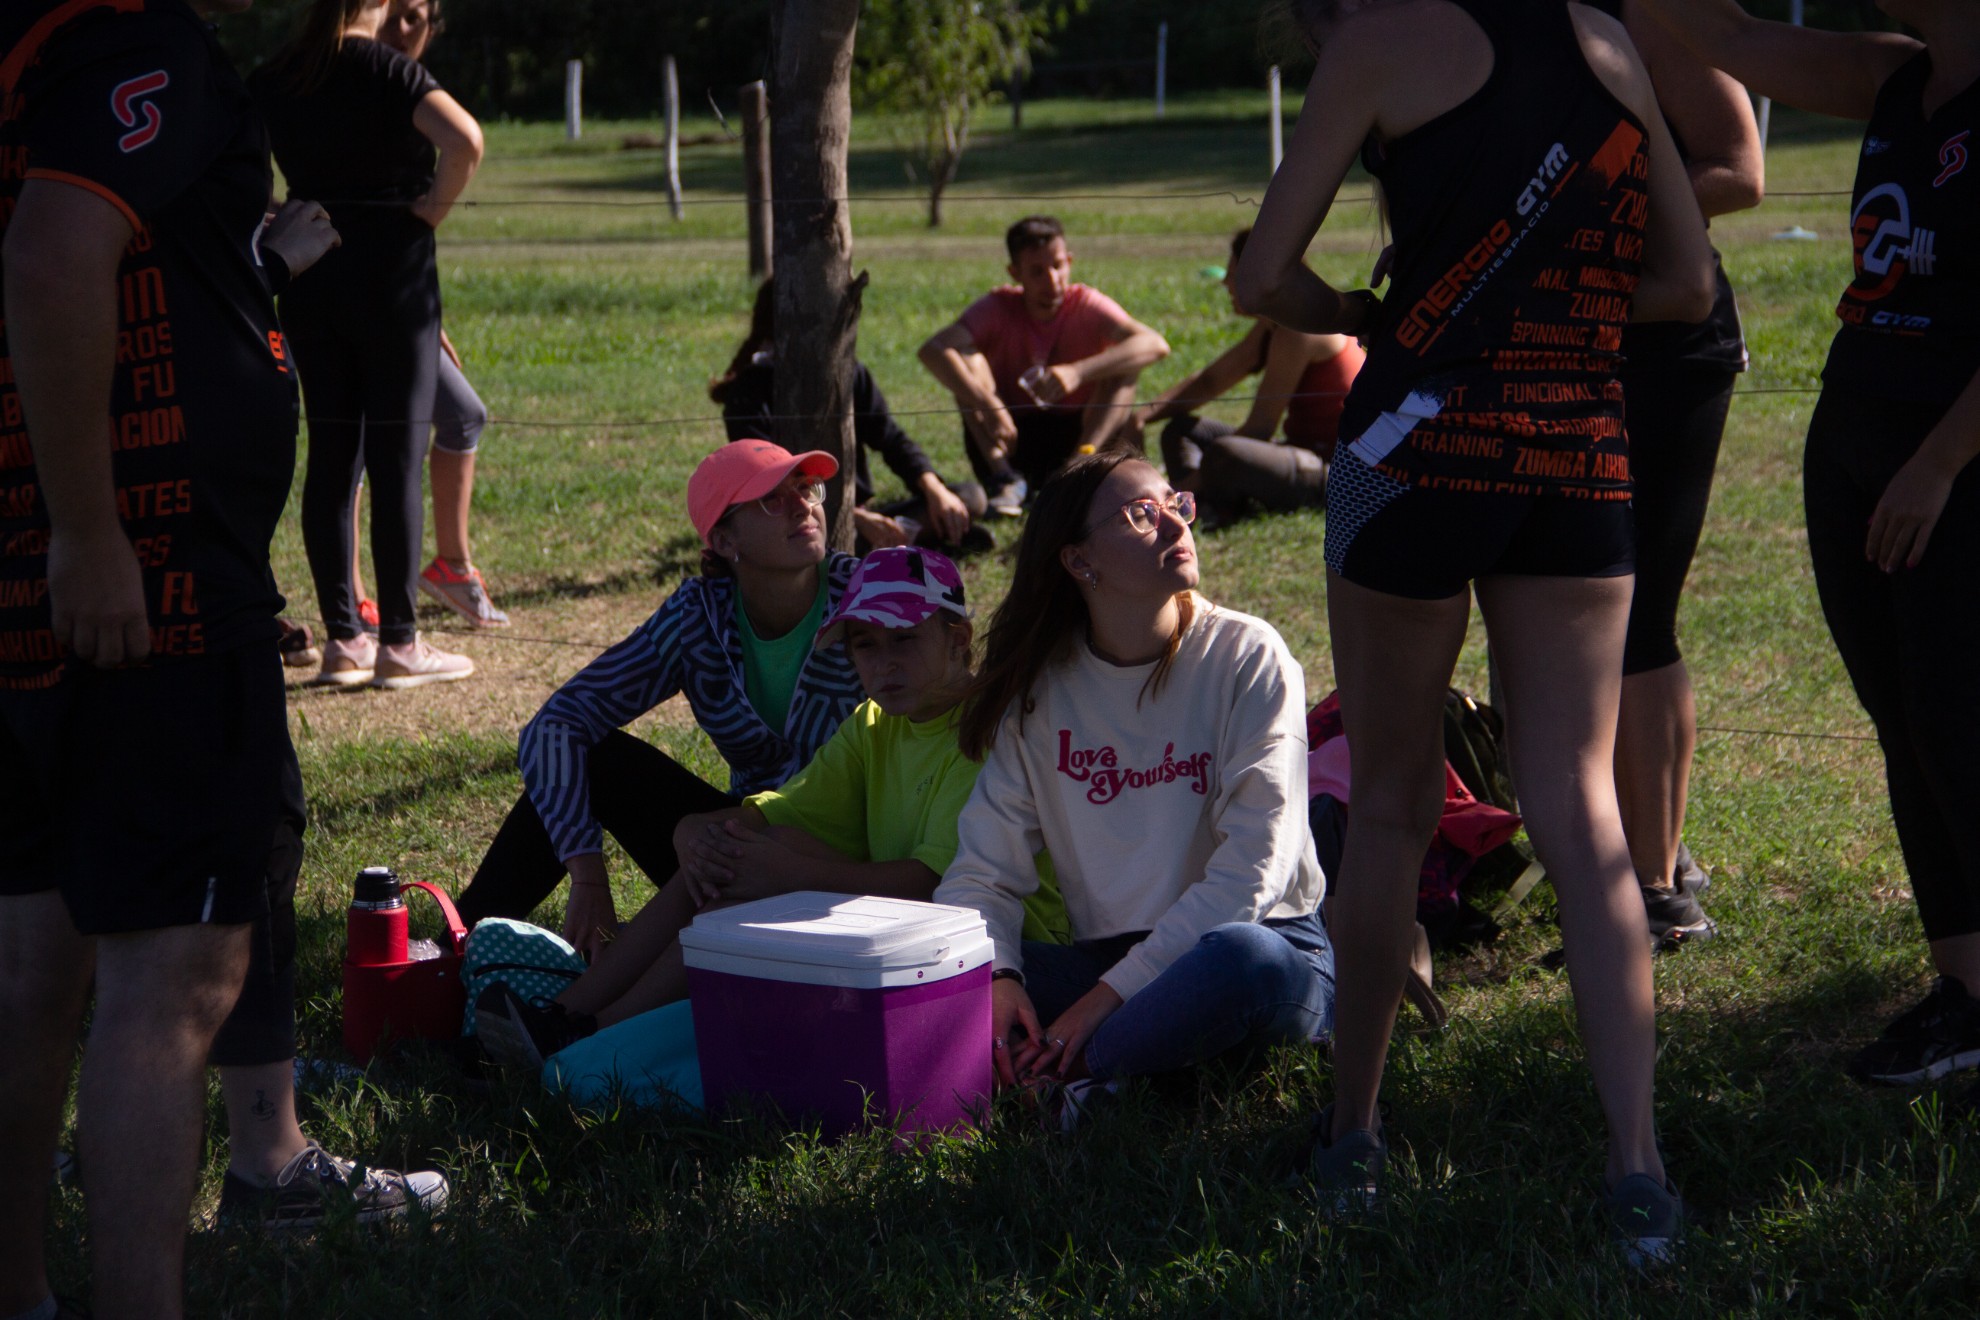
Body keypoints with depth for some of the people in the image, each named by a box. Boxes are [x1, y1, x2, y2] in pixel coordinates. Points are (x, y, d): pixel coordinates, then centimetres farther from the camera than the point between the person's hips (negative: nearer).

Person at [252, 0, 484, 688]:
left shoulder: (271, 79, 6)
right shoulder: (390, 71, -10)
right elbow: (464, 139, -26)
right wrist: (434, 207, -11)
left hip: (308, 286, 5)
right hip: (391, 275, -5)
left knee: (330, 457, 10)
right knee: (397, 461, 0)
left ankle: (342, 638, 13)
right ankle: (398, 645, 2)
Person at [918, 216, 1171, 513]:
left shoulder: (1087, 305, -10)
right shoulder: (997, 308, -9)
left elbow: (1155, 345, -28)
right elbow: (932, 350, -27)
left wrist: (1078, 372, -43)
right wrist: (987, 405, -44)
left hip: (1074, 435, 0)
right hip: (1008, 437, 0)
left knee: (1125, 360, -20)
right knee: (963, 358, -20)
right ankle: (1003, 477, -31)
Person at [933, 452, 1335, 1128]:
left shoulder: (1247, 657, -7)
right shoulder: (1038, 689, 4)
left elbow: (1248, 872, -15)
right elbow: (983, 871, 1)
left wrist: (1109, 995, -21)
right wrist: (995, 979, -21)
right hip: (1105, 959, 3)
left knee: (1243, 958, -39)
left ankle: (1065, 1076, -26)